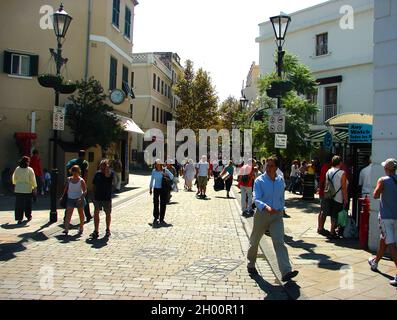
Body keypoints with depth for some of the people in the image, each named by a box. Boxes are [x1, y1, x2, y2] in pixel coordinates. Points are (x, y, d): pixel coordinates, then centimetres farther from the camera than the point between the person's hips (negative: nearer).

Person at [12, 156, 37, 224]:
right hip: (27, 189, -2)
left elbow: (14, 178, 14)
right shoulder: (30, 170, -9)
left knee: (19, 204, 3)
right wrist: (35, 187, 1)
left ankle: (19, 218, -1)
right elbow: (33, 180, -7)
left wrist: (15, 184, 31)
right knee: (27, 204, 13)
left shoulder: (17, 169, 2)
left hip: (18, 189, 2)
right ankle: (28, 216, 26)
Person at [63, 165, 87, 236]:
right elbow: (66, 189, 9)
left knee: (81, 214, 10)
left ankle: (81, 228, 26)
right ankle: (66, 229, -13)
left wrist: (81, 198, -24)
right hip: (70, 199, 2)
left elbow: (85, 191, -10)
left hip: (79, 199, -2)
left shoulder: (81, 180, -8)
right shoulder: (68, 179, 2)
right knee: (68, 214, -9)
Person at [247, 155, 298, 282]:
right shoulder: (259, 181, -9)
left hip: (277, 215, 2)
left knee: (279, 242, -10)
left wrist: (280, 209, 13)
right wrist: (266, 207, -37)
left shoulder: (280, 181, 5)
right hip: (262, 214, -2)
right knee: (254, 241, 13)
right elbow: (256, 199, -20)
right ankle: (251, 265, 35)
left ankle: (286, 272, -16)